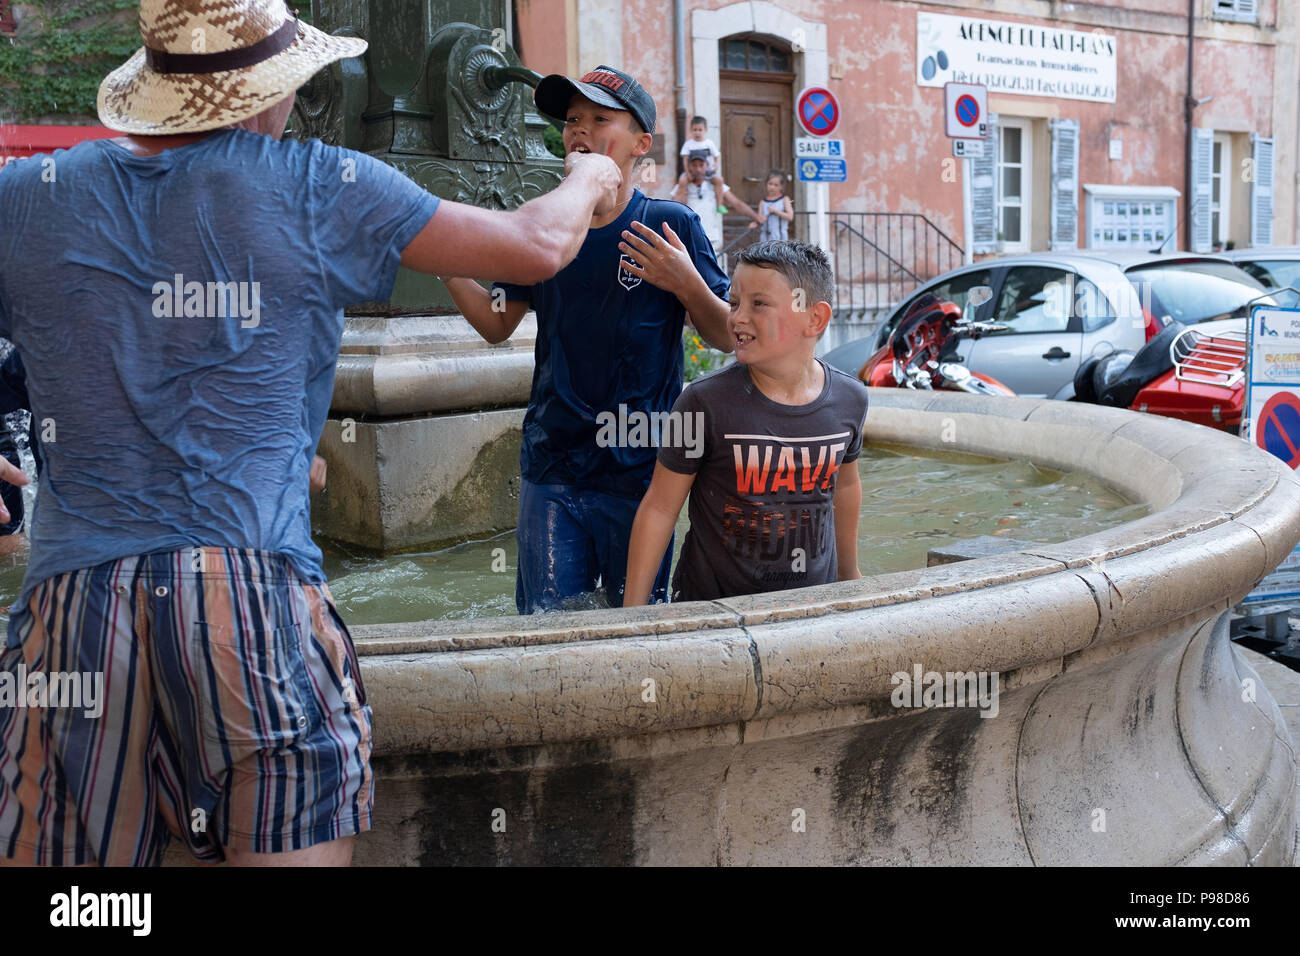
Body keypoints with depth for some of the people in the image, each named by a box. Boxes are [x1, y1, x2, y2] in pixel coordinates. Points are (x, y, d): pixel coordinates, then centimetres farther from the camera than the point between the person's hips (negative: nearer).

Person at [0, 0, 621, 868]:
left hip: (74, 592, 3)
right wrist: (591, 179, 28)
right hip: (256, 586, -3)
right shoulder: (317, 188, 2)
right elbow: (537, 246, 7)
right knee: (289, 843, 6)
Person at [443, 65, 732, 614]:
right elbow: (497, 324, 15)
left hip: (641, 471, -3)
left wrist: (687, 284, -21)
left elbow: (726, 336, -2)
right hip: (552, 470, 3)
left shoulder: (670, 226, -5)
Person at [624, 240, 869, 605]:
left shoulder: (850, 399, -6)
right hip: (710, 603, -3)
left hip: (815, 599, 3)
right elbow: (660, 508, -11)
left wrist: (849, 573, 23)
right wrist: (633, 612, -11)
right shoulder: (707, 402, -18)